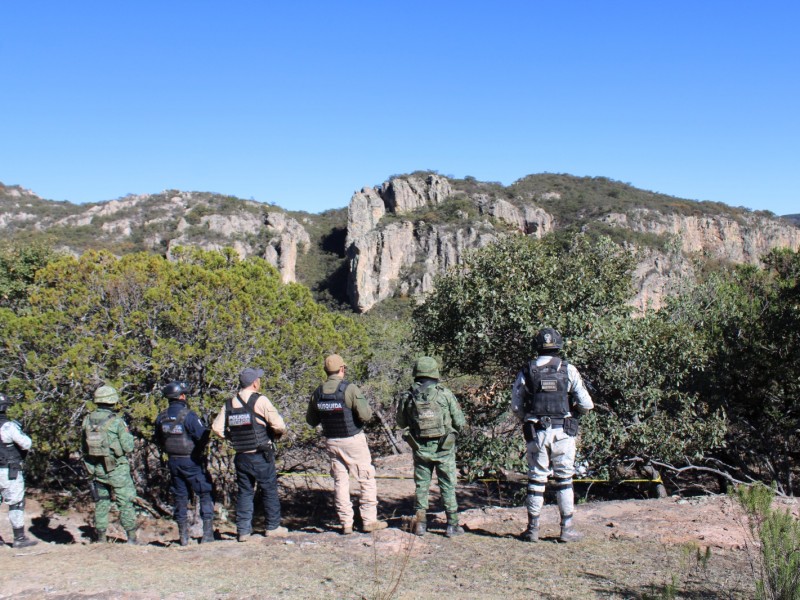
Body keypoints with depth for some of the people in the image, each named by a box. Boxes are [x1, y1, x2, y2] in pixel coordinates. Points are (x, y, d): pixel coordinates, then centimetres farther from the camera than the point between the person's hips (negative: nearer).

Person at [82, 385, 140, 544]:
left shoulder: (88, 420, -1)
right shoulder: (116, 421, -16)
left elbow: (84, 447, 8)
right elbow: (128, 447, -13)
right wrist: (128, 434, 6)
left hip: (96, 469, 5)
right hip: (116, 469, -5)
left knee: (101, 503, 14)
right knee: (125, 503, 4)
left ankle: (101, 538, 17)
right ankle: (131, 537, 6)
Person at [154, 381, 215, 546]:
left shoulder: (161, 417, 2)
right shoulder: (188, 415, -18)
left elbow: (157, 440, 13)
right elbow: (203, 436, -21)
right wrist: (198, 451, -3)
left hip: (173, 462, 6)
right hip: (191, 462, -5)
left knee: (180, 497, 13)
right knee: (205, 494, 4)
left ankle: (183, 536, 17)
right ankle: (208, 533, -1)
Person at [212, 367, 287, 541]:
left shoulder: (229, 404, 4)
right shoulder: (260, 401, -12)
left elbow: (217, 427, 0)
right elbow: (278, 424, -18)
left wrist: (233, 438, 12)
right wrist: (279, 433, 3)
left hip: (241, 456, 4)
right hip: (261, 456, -4)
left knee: (244, 492, 11)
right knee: (270, 491, 10)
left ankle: (243, 531, 10)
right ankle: (273, 527, 18)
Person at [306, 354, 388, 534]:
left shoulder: (318, 393, 1)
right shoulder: (350, 389, -16)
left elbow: (311, 420, 10)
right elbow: (365, 415, -20)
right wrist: (367, 407, 1)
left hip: (331, 442, 5)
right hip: (353, 441, -5)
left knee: (340, 481, 12)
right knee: (367, 479, 7)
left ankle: (346, 523, 13)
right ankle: (369, 521, 7)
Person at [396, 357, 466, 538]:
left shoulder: (408, 397, -4)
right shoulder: (445, 394, -10)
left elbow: (401, 423, 9)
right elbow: (460, 422, -5)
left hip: (420, 448, 2)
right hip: (443, 448, -2)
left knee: (421, 485, 13)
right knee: (448, 486, 7)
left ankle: (421, 523, 16)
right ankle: (452, 525, 9)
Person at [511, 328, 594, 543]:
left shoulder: (527, 372, 0)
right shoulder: (569, 370, -3)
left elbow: (516, 406, 3)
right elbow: (586, 404, -3)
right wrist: (575, 412, 18)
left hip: (536, 433, 1)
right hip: (563, 433, -1)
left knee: (536, 480, 8)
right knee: (564, 480, 8)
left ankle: (533, 528, 12)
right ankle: (567, 529, 10)